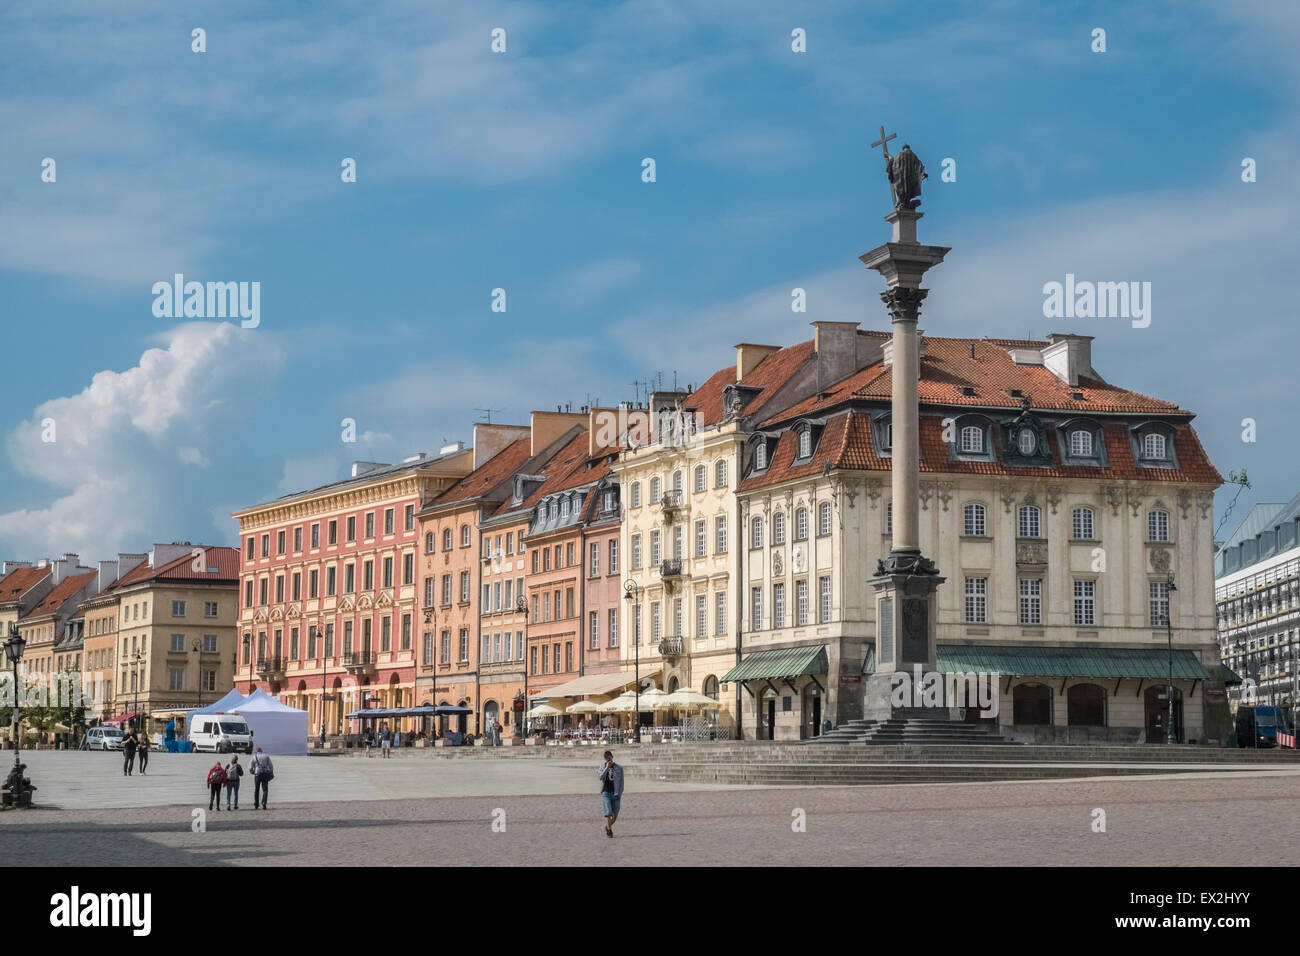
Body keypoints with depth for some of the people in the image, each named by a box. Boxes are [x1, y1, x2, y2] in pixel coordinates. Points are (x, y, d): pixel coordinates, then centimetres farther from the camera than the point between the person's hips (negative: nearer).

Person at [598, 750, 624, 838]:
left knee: (615, 815, 2)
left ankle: (608, 826, 26)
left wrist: (619, 795, -2)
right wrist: (607, 768, -16)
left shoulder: (619, 768, 5)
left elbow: (621, 783, 5)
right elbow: (601, 777, -8)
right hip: (606, 793, -1)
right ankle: (609, 830, -10)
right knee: (608, 813, -15)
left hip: (616, 794, 1)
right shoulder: (602, 766, 8)